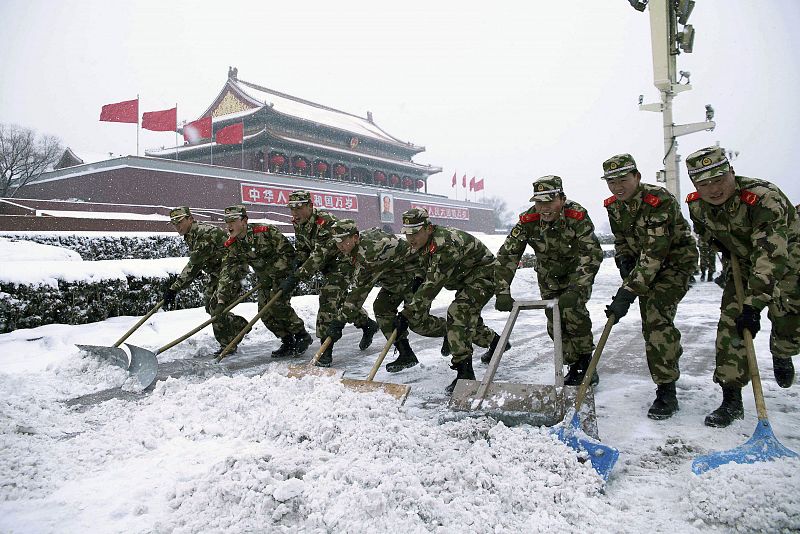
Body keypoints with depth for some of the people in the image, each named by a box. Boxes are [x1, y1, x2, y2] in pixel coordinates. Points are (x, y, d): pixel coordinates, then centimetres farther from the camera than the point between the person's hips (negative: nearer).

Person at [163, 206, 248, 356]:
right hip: (217, 273, 10)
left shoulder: (205, 233, -26)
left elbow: (194, 264, -33)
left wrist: (174, 288, -34)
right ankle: (241, 325, 31)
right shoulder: (190, 235, 6)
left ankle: (228, 345, -1)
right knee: (210, 307, 11)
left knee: (217, 307, -15)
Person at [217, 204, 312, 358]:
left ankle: (302, 336, -4)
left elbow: (288, 252, -20)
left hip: (284, 273, -6)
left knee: (278, 305, -21)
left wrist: (275, 271, -21)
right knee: (265, 312, -3)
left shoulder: (266, 232, -24)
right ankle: (288, 343, 12)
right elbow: (228, 270, -7)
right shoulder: (232, 245, -5)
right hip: (264, 279, 7)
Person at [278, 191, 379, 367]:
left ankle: (326, 350, -17)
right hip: (328, 266, 9)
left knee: (329, 297, -20)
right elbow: (302, 252, 8)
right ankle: (367, 324, 40)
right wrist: (294, 271, -8)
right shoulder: (298, 224, -2)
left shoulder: (324, 221, -29)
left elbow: (318, 255, -33)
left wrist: (296, 277, -35)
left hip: (344, 261, -9)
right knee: (340, 297, 16)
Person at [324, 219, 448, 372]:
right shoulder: (363, 237, -5)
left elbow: (359, 291, -37)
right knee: (381, 308, -3)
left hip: (415, 275, -10)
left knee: (416, 321, -13)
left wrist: (340, 320, -35)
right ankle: (406, 355, 2)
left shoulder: (368, 253, -35)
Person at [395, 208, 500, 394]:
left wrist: (408, 314, -39)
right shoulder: (424, 243, -4)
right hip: (466, 279, 10)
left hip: (484, 275, -10)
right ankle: (496, 342, 50)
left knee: (457, 313, -26)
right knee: (467, 318, 21)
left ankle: (465, 374, -22)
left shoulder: (445, 245, -35)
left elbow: (432, 285, -39)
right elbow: (427, 278, 9)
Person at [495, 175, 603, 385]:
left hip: (577, 271, -3)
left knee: (572, 309, -25)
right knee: (555, 322, -1)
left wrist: (575, 290, -46)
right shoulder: (528, 220, -23)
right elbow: (507, 254, -22)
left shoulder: (577, 215, -30)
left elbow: (593, 254, -35)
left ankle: (586, 363, -7)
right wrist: (503, 292, -31)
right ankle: (574, 366, 18)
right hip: (549, 276, 3)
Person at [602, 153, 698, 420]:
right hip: (645, 263, 8)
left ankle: (666, 392, -13)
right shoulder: (614, 205, -6)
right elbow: (621, 241, 10)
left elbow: (654, 253, -36)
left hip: (676, 260, -7)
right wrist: (624, 261, -12)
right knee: (650, 317, 15)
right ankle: (671, 365, 43)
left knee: (656, 315, -22)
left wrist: (627, 292, -41)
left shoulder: (659, 200, -30)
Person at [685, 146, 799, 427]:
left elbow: (771, 257, -42)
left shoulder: (764, 197, -36)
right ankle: (731, 401, -1)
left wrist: (753, 304, -45)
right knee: (730, 325, -8)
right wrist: (723, 245, -2)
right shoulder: (697, 205, -16)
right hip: (745, 265, 4)